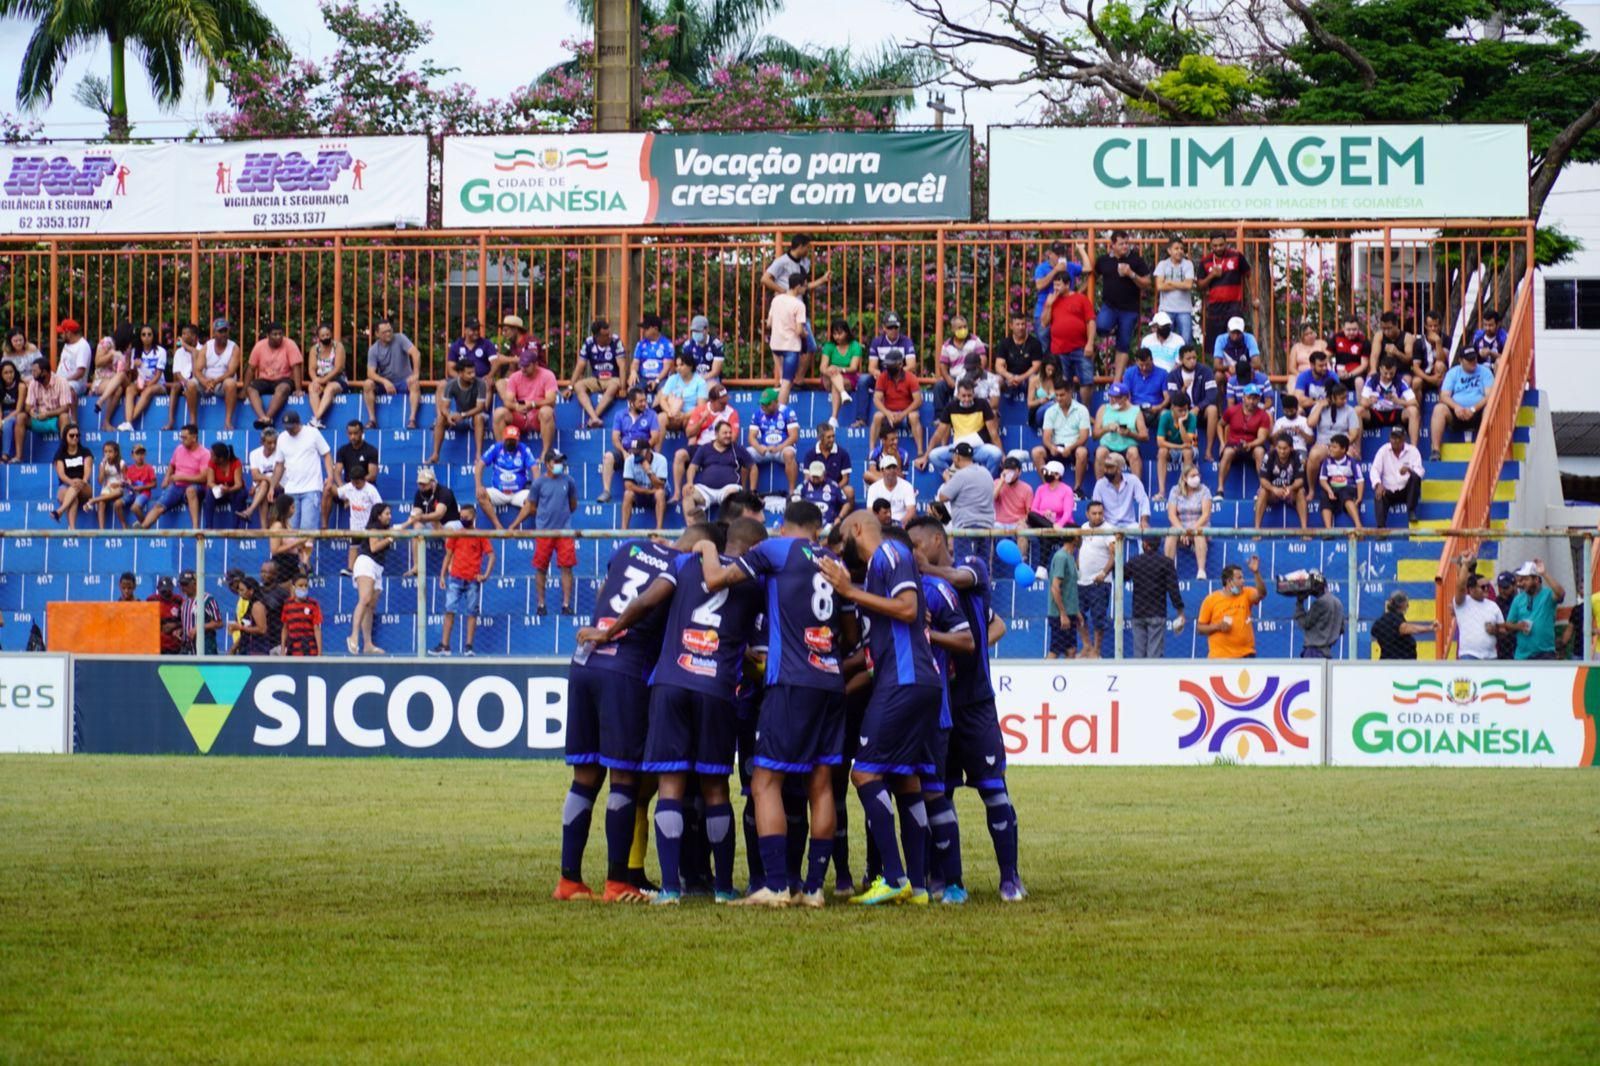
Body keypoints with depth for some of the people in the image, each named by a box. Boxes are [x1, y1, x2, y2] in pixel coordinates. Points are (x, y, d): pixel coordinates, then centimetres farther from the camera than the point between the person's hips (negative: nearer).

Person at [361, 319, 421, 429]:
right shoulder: (373, 349, -3)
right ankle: (372, 420, -24)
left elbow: (416, 353, -19)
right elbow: (371, 373, -12)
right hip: (384, 383, 2)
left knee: (415, 384, -34)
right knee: (367, 384, -26)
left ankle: (412, 419, -40)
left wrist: (416, 374, -30)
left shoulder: (400, 339, -7)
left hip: (403, 382, -2)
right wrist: (385, 381, -30)